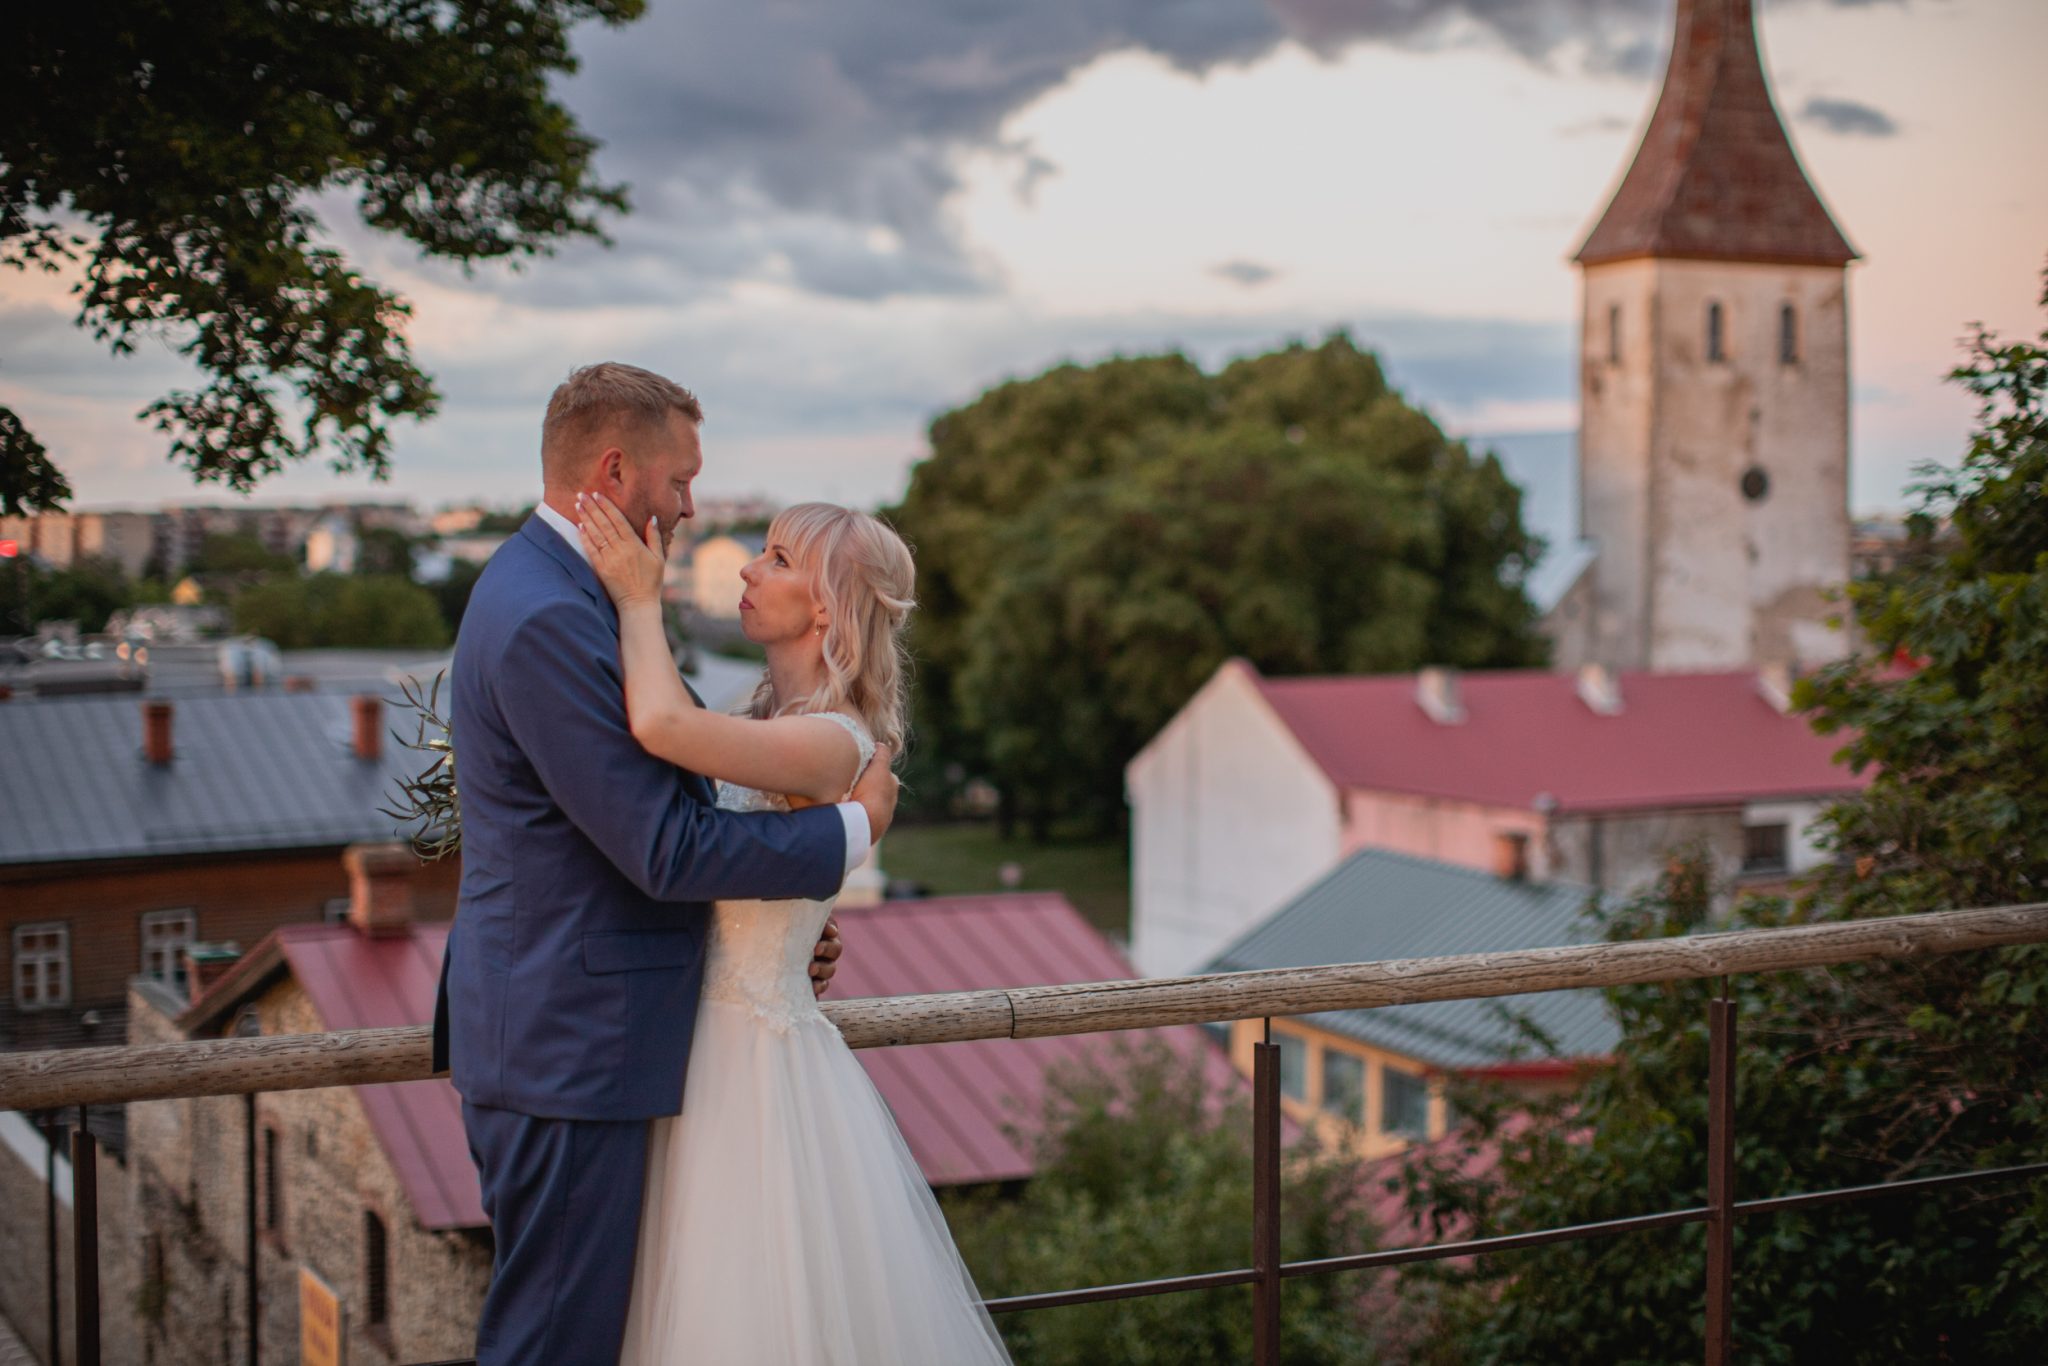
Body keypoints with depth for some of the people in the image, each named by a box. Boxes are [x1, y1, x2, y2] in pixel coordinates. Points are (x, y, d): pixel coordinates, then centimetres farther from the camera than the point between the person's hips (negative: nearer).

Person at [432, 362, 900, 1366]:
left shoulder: (546, 588, 13)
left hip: (552, 1031, 11)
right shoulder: (550, 621, -21)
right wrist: (852, 828, -9)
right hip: (569, 1048, -11)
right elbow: (665, 847, -22)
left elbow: (637, 824, 19)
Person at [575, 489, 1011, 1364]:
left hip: (756, 1056, -9)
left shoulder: (832, 743, -20)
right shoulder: (765, 724, 10)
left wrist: (640, 599, -20)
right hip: (709, 1043, 9)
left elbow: (661, 726, -33)